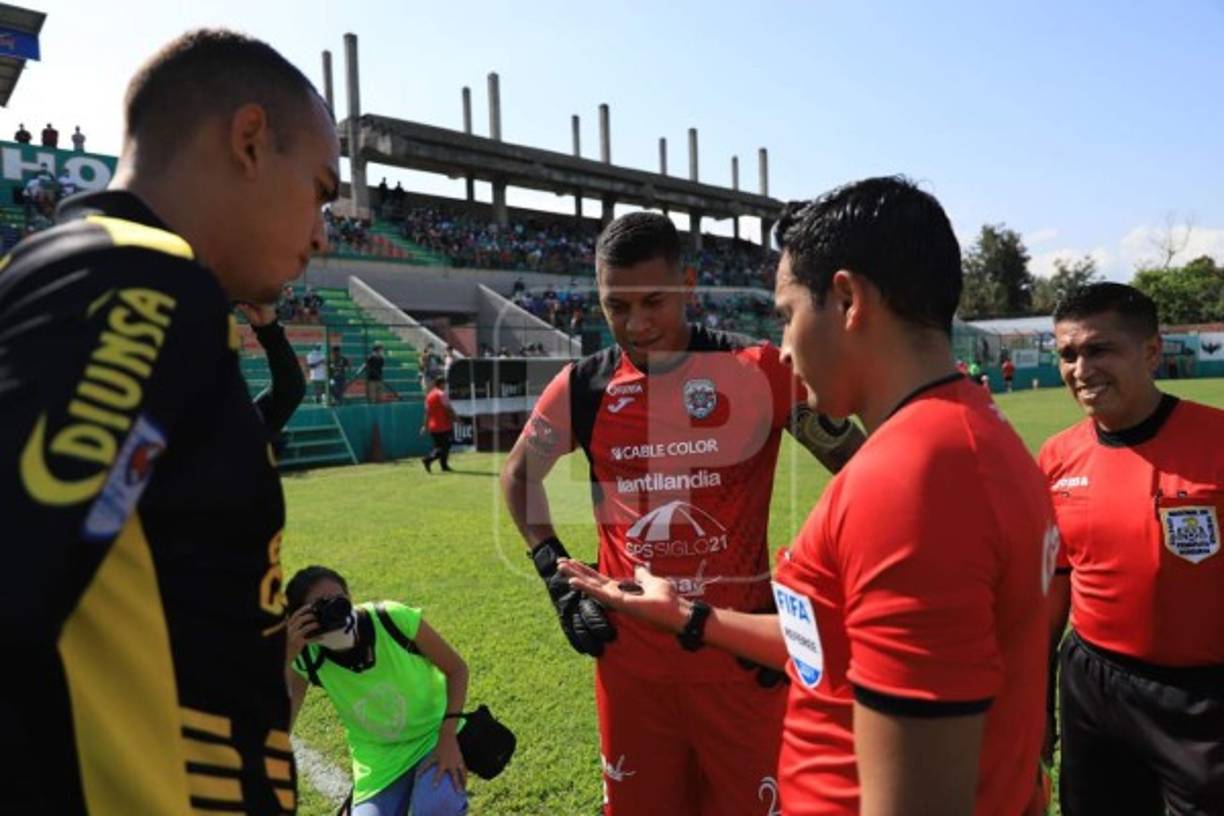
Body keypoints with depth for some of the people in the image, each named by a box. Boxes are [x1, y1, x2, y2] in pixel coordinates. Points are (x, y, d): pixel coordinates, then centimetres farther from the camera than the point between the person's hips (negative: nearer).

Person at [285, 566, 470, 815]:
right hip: (381, 761, 3)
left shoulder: (394, 618, -24)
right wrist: (285, 659, -35)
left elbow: (456, 669, -12)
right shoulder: (306, 660, -17)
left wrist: (448, 736, -22)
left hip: (434, 735, -3)